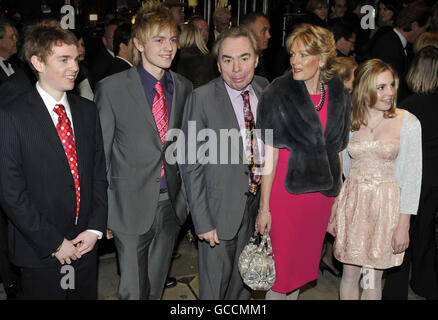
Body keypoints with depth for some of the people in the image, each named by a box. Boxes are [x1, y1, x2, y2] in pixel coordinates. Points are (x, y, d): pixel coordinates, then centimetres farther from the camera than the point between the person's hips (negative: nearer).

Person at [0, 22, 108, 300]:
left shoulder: (88, 110, 5)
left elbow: (99, 173, 8)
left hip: (86, 245, 5)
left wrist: (95, 228, -3)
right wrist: (54, 243, -14)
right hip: (40, 254, -4)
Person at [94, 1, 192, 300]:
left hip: (172, 204, 4)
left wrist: (185, 197, 7)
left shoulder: (184, 87, 3)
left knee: (156, 286, 19)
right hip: (131, 206, -3)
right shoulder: (112, 88, -9)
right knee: (133, 289, 8)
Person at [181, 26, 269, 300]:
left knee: (244, 286, 22)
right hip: (220, 210, -5)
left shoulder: (263, 89, 0)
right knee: (215, 286, 11)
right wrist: (202, 222, -17)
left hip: (257, 204, 5)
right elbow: (192, 166, -15)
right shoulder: (202, 99, -16)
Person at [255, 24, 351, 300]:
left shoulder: (338, 94, 3)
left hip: (322, 191, 4)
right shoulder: (278, 93, -10)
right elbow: (270, 154, -12)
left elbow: (337, 150, 9)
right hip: (287, 187, -4)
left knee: (305, 259, 16)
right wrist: (264, 207, -12)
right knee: (281, 261, 3)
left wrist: (338, 196, 7)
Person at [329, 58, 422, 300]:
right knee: (349, 274, 9)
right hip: (352, 202, 3)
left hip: (386, 205, -2)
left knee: (372, 279, 6)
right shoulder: (349, 122, 3)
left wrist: (403, 224, -10)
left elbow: (412, 176, -7)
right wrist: (334, 212, 9)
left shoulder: (408, 123, -7)